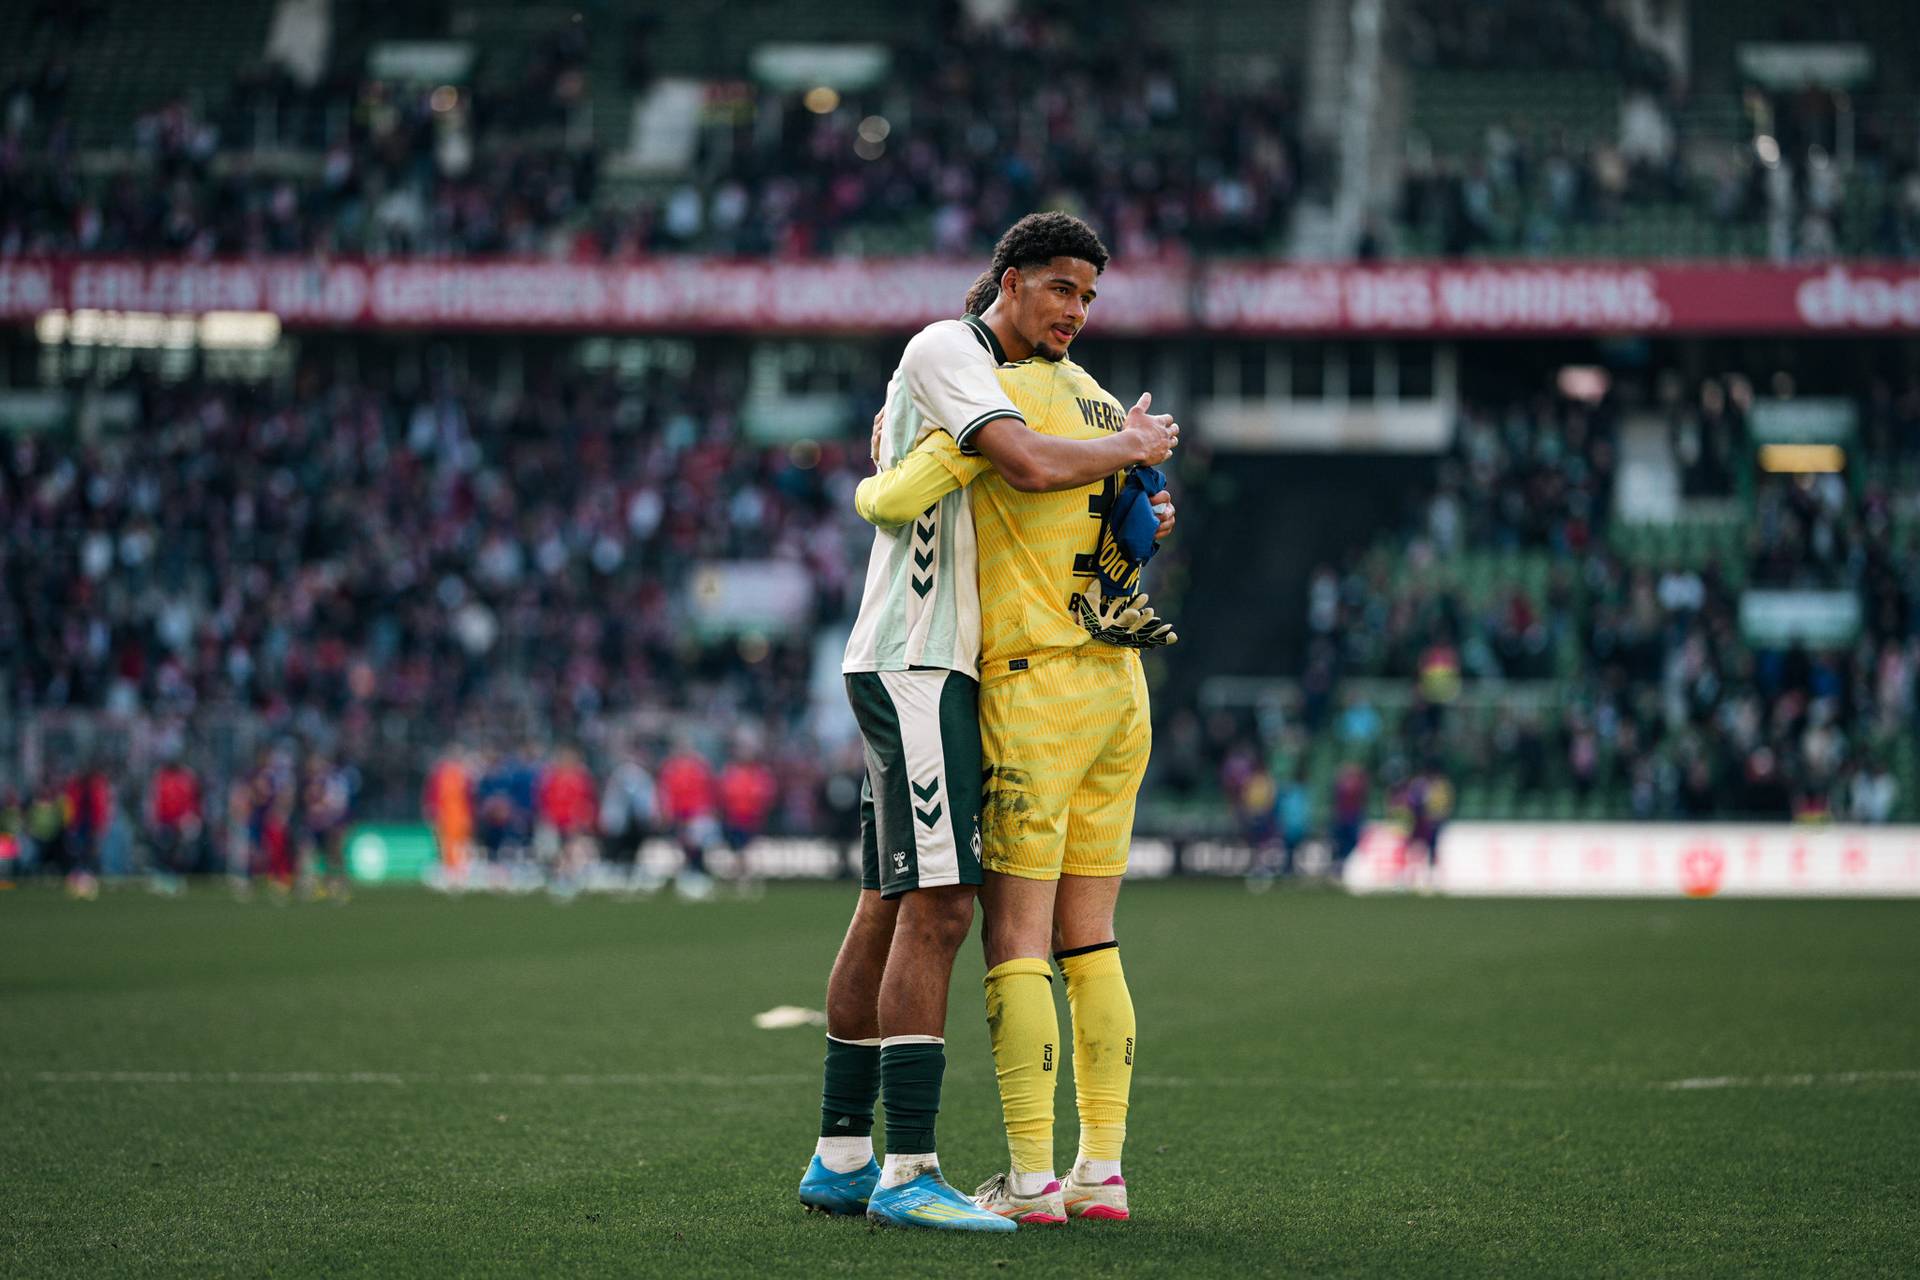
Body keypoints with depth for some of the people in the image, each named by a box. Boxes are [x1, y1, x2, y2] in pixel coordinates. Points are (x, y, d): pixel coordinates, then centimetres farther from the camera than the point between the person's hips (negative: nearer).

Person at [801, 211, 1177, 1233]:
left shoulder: (981, 370, 22)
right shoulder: (945, 351, -10)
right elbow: (1033, 467, -24)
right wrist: (1132, 449, -5)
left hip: (926, 671, 11)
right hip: (912, 662, -11)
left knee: (888, 910, 10)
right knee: (937, 907, -15)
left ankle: (841, 1159, 14)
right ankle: (909, 1174, -18)